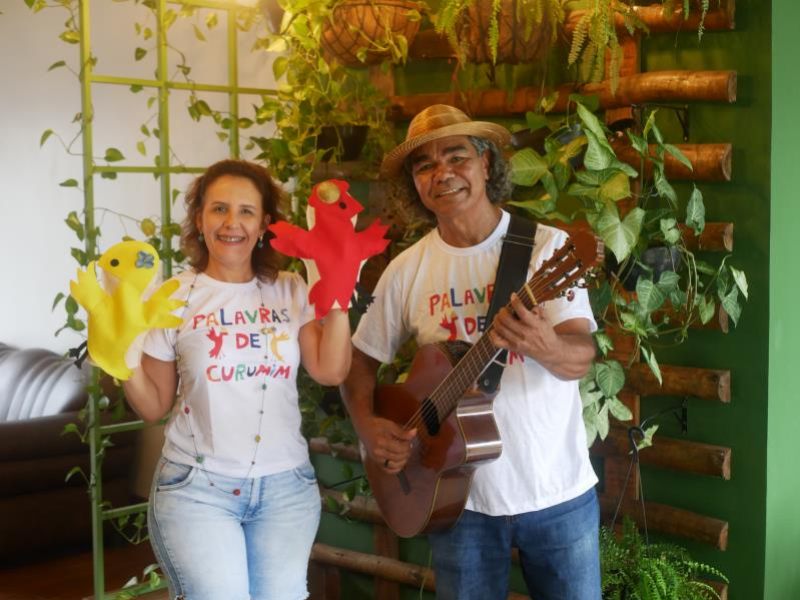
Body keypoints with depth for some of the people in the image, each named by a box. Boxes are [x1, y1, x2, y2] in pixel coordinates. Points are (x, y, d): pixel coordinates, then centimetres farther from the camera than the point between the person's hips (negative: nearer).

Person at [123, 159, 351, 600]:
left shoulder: (291, 291, 4)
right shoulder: (174, 298, -1)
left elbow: (330, 371, -9)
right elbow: (155, 406, 2)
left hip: (286, 486, 2)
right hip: (197, 487, -2)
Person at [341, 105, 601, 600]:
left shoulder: (549, 246, -8)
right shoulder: (407, 270, 0)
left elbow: (581, 357, -15)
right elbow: (363, 358, 10)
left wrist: (545, 347, -37)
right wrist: (367, 424, -7)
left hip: (559, 492, -1)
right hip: (460, 496, 2)